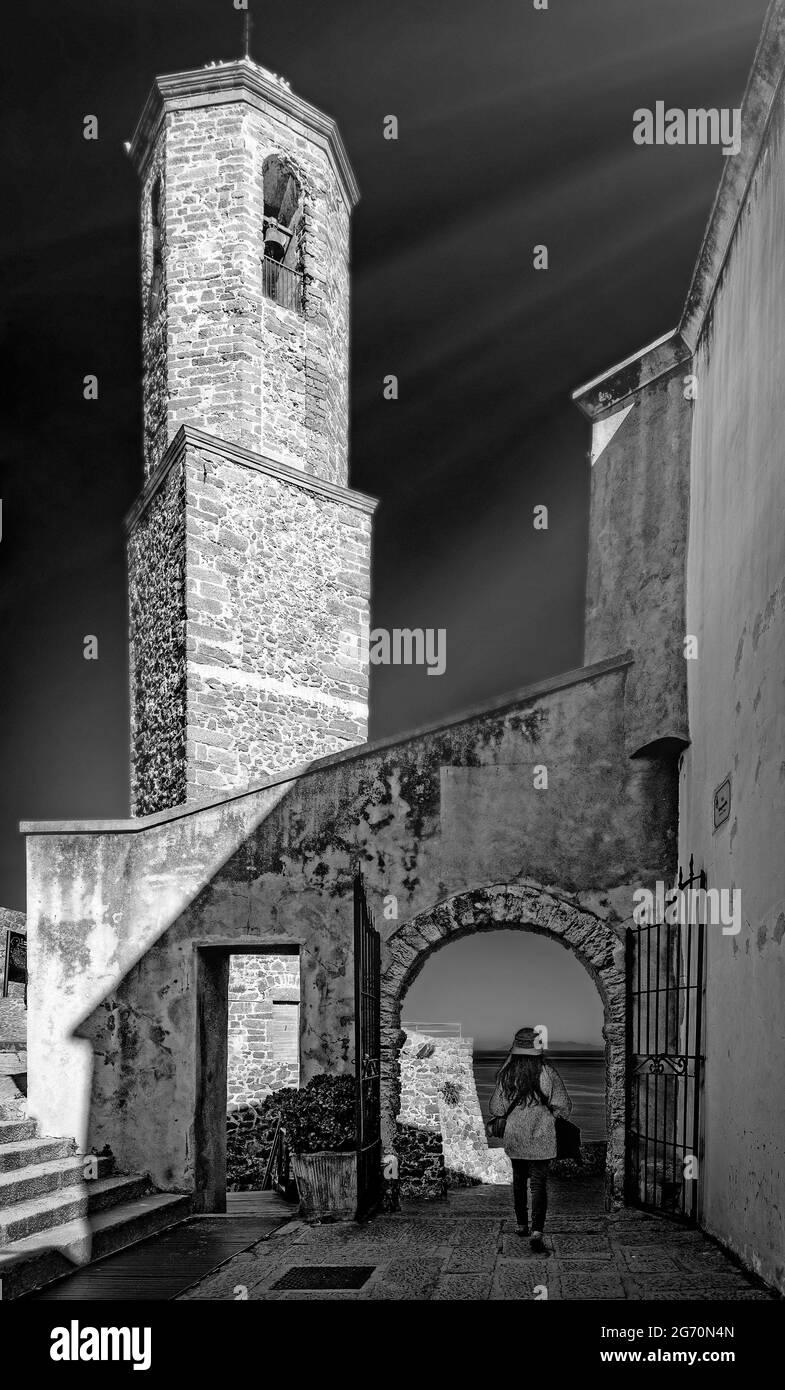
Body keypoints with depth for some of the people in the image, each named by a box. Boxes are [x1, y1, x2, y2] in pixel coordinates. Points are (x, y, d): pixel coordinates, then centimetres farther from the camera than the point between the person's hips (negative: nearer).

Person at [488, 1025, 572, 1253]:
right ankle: (537, 1232, -14)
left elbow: (496, 1109, -1)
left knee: (519, 1180, 20)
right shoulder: (548, 1073, -12)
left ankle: (522, 1225, 31)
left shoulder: (507, 1075, -8)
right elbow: (563, 1106, -7)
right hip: (542, 1140, -2)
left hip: (514, 1138, 2)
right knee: (539, 1184, 0)